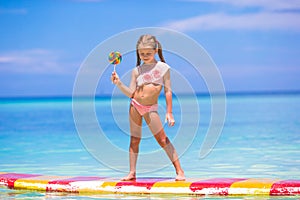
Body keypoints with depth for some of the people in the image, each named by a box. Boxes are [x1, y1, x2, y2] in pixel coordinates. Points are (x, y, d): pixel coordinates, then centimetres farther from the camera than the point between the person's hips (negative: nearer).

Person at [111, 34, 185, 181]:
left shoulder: (163, 68, 1)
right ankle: (132, 173, 10)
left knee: (162, 139, -7)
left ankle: (179, 171, -3)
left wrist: (169, 112, -4)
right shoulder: (137, 71, 6)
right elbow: (131, 93, 4)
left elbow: (168, 91, 0)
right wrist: (119, 84, -10)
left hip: (150, 108, -3)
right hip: (135, 105, 3)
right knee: (134, 140, 6)